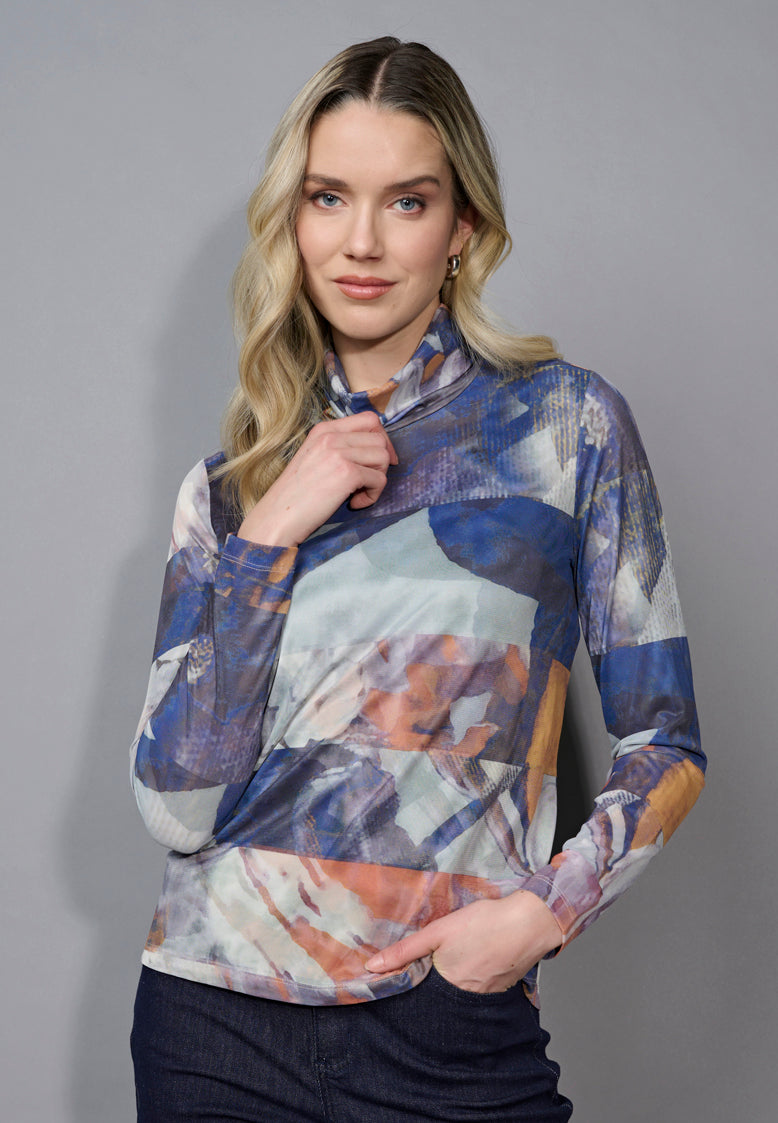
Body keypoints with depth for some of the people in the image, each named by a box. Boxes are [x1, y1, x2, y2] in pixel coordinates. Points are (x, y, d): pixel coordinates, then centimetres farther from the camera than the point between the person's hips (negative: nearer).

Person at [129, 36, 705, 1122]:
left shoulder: (567, 422, 0)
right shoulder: (229, 488, 7)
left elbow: (665, 745, 2)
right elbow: (177, 804, -4)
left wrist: (550, 907, -13)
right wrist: (271, 537, -9)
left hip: (450, 1027, -2)